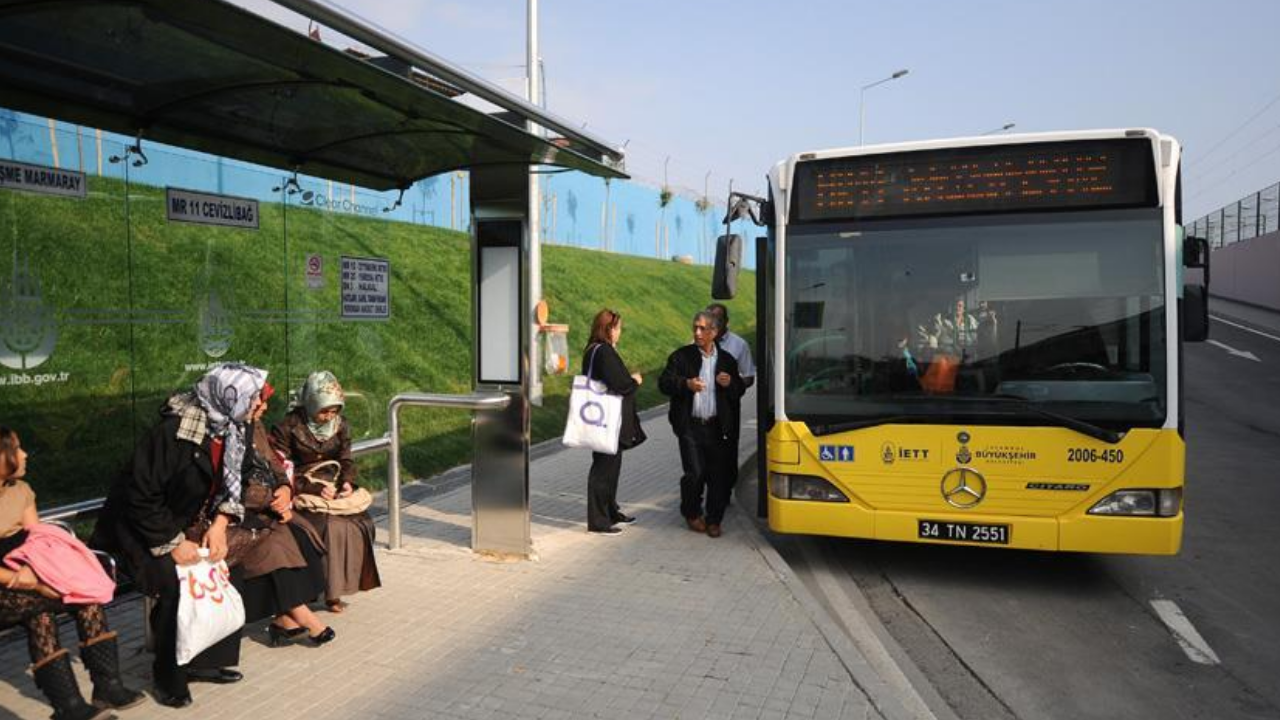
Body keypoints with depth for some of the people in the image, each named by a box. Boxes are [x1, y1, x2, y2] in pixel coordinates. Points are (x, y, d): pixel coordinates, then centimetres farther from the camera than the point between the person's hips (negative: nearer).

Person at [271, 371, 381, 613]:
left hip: (332, 491, 5)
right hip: (300, 494, -5)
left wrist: (347, 482, -12)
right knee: (331, 525, -29)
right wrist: (316, 489, -23)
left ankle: (340, 585, -10)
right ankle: (330, 591, -17)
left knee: (360, 521, -20)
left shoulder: (340, 425, 7)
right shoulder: (288, 428, -9)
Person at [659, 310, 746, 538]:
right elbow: (664, 383, -4)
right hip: (690, 427, -2)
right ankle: (692, 513, 20)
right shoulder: (681, 356, 3)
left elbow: (740, 391, 15)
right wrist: (686, 384, -21)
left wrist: (730, 384, -8)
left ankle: (714, 520, 18)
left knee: (718, 476, 2)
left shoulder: (727, 360, 11)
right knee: (695, 473, -6)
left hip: (717, 428, 2)